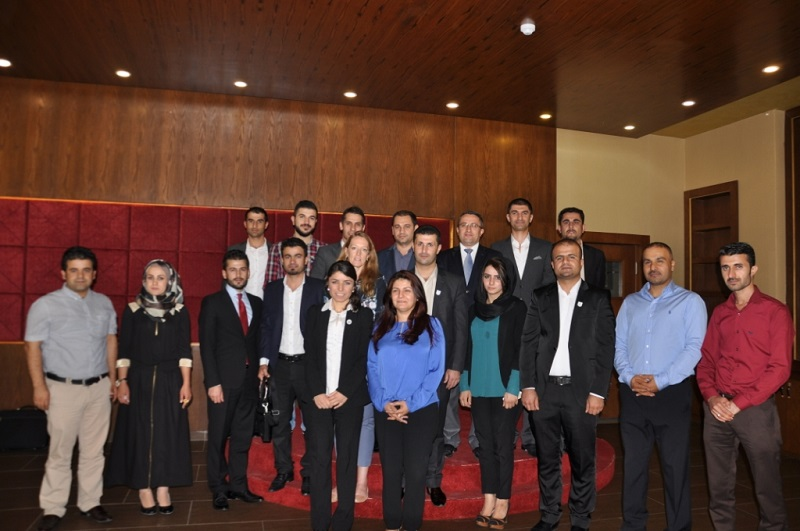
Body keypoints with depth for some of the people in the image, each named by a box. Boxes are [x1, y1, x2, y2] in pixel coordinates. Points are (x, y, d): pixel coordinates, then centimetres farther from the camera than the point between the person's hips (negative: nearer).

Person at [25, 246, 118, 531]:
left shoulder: (104, 303, 7)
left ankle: (90, 503, 21)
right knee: (60, 452, 4)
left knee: (94, 451, 10)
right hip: (63, 389, -3)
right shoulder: (45, 305, -6)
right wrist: (39, 387, -10)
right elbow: (32, 347, -6)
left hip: (99, 388, 4)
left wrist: (113, 378, 11)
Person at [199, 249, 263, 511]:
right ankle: (219, 490, 17)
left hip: (249, 380, 4)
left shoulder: (256, 303, 12)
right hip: (224, 380, -4)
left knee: (243, 436, 10)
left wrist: (259, 370, 2)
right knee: (218, 437, 5)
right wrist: (213, 382, -13)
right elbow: (206, 346, -7)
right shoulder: (212, 302, -2)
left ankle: (238, 485, 21)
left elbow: (257, 341, 13)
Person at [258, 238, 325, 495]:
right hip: (279, 365, 3)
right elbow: (265, 326, 9)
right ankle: (283, 470, 23)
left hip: (308, 364, -3)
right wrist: (263, 361, 2)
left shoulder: (319, 288, -1)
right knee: (279, 422, 9)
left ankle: (309, 473, 16)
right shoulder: (272, 289, 8)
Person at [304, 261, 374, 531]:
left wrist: (344, 393, -11)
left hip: (350, 397, -1)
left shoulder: (364, 315, 4)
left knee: (347, 458, 4)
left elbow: (364, 359, -2)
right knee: (319, 457, 1)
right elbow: (310, 357, 4)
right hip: (318, 397, 1)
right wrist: (317, 393, -7)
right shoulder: (315, 313, 9)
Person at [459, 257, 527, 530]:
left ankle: (502, 503, 12)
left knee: (503, 444, 2)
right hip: (479, 389, 4)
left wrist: (513, 388, -12)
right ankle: (488, 500, 18)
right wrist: (465, 385, 7)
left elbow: (521, 350, -7)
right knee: (485, 444, 9)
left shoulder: (517, 308, -3)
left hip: (505, 388, -4)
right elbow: (468, 349, 12)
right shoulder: (474, 309, 11)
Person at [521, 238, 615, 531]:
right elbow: (528, 343, 5)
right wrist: (527, 387, -3)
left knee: (583, 461, 6)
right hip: (544, 390, 2)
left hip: (581, 391, -1)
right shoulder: (539, 297, 8)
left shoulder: (599, 298, 3)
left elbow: (606, 347, -1)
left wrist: (598, 392, -8)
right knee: (547, 459, 11)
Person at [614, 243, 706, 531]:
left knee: (675, 465, 5)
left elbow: (694, 348, -10)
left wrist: (660, 381, -16)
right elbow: (619, 345, 8)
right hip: (632, 394, 4)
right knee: (634, 463, 11)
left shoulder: (690, 301, 0)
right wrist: (629, 376, -9)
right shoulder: (630, 303, 13)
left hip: (672, 393, -3)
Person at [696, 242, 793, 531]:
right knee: (719, 486, 11)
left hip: (756, 408, -4)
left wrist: (738, 403, -14)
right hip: (717, 409, 4)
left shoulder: (775, 311, -4)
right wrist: (712, 396, -6)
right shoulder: (719, 313, 11)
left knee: (767, 487, 5)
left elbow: (780, 368, -10)